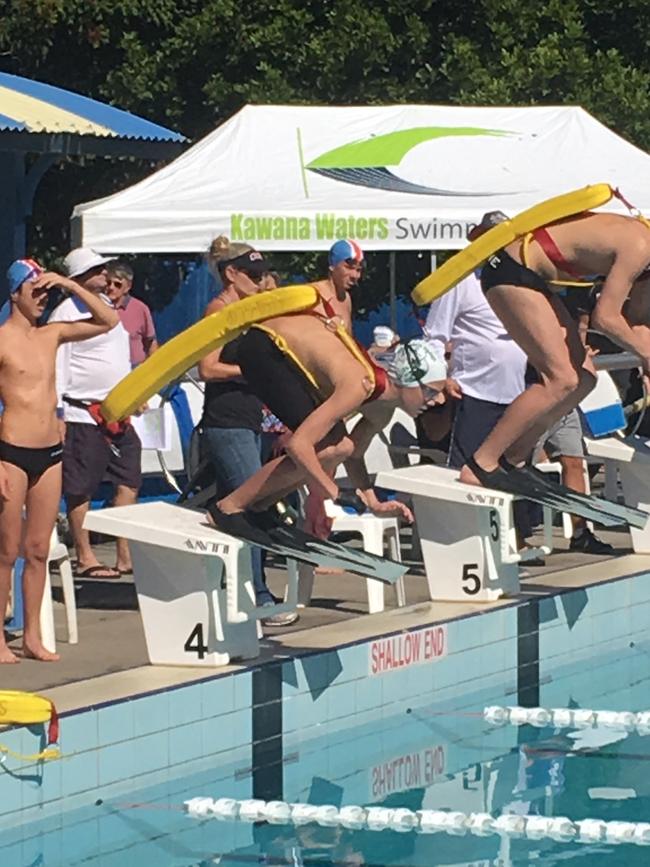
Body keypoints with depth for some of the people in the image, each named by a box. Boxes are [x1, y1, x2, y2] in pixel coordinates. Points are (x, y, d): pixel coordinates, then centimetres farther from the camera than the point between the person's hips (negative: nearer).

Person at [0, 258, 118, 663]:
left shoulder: (52, 334, 10)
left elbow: (108, 321, 15)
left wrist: (70, 285, 4)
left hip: (51, 453, 6)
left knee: (39, 550, 9)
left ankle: (33, 636, 15)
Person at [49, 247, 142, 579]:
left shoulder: (106, 304, 15)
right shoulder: (66, 313, -11)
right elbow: (57, 368, -13)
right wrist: (56, 417, -16)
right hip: (84, 416, -9)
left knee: (128, 482, 7)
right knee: (80, 489, -2)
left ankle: (126, 556, 10)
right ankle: (85, 558, 2)